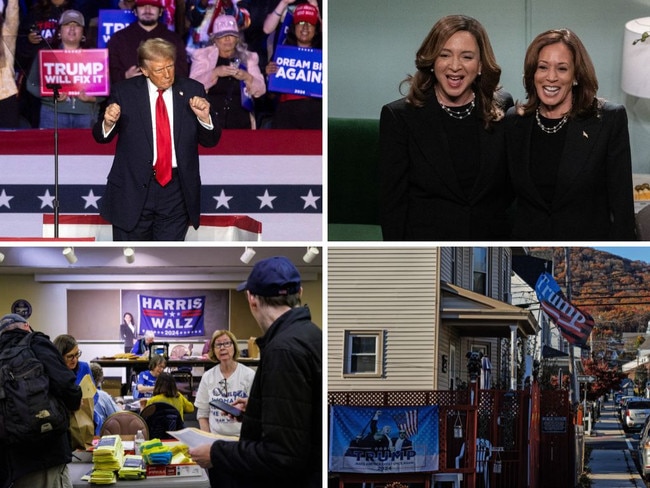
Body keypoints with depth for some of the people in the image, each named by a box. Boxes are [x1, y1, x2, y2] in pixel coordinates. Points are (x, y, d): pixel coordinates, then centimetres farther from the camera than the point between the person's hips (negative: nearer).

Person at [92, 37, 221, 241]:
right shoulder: (125, 92, -1)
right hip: (133, 190, -1)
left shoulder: (192, 91, 3)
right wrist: (108, 123, -19)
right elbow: (101, 136, 4)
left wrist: (204, 118, -15)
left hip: (176, 193, 1)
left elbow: (210, 141, 6)